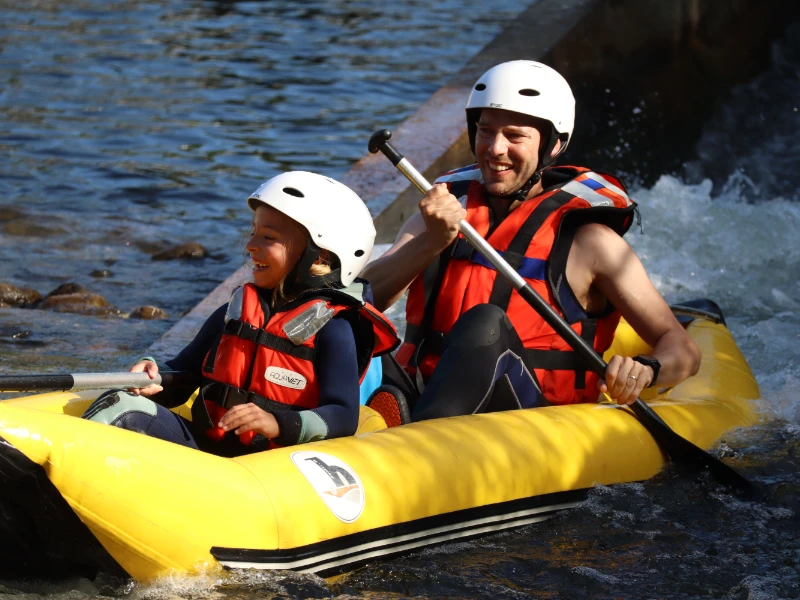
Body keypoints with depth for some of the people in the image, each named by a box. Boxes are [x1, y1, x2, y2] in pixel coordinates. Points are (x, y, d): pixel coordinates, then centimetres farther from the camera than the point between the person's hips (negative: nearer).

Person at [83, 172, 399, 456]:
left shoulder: (329, 329, -2)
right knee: (121, 406, -17)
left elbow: (343, 417, -14)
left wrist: (279, 424, -31)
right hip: (200, 443, 6)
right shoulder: (233, 314, 18)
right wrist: (153, 377, -4)